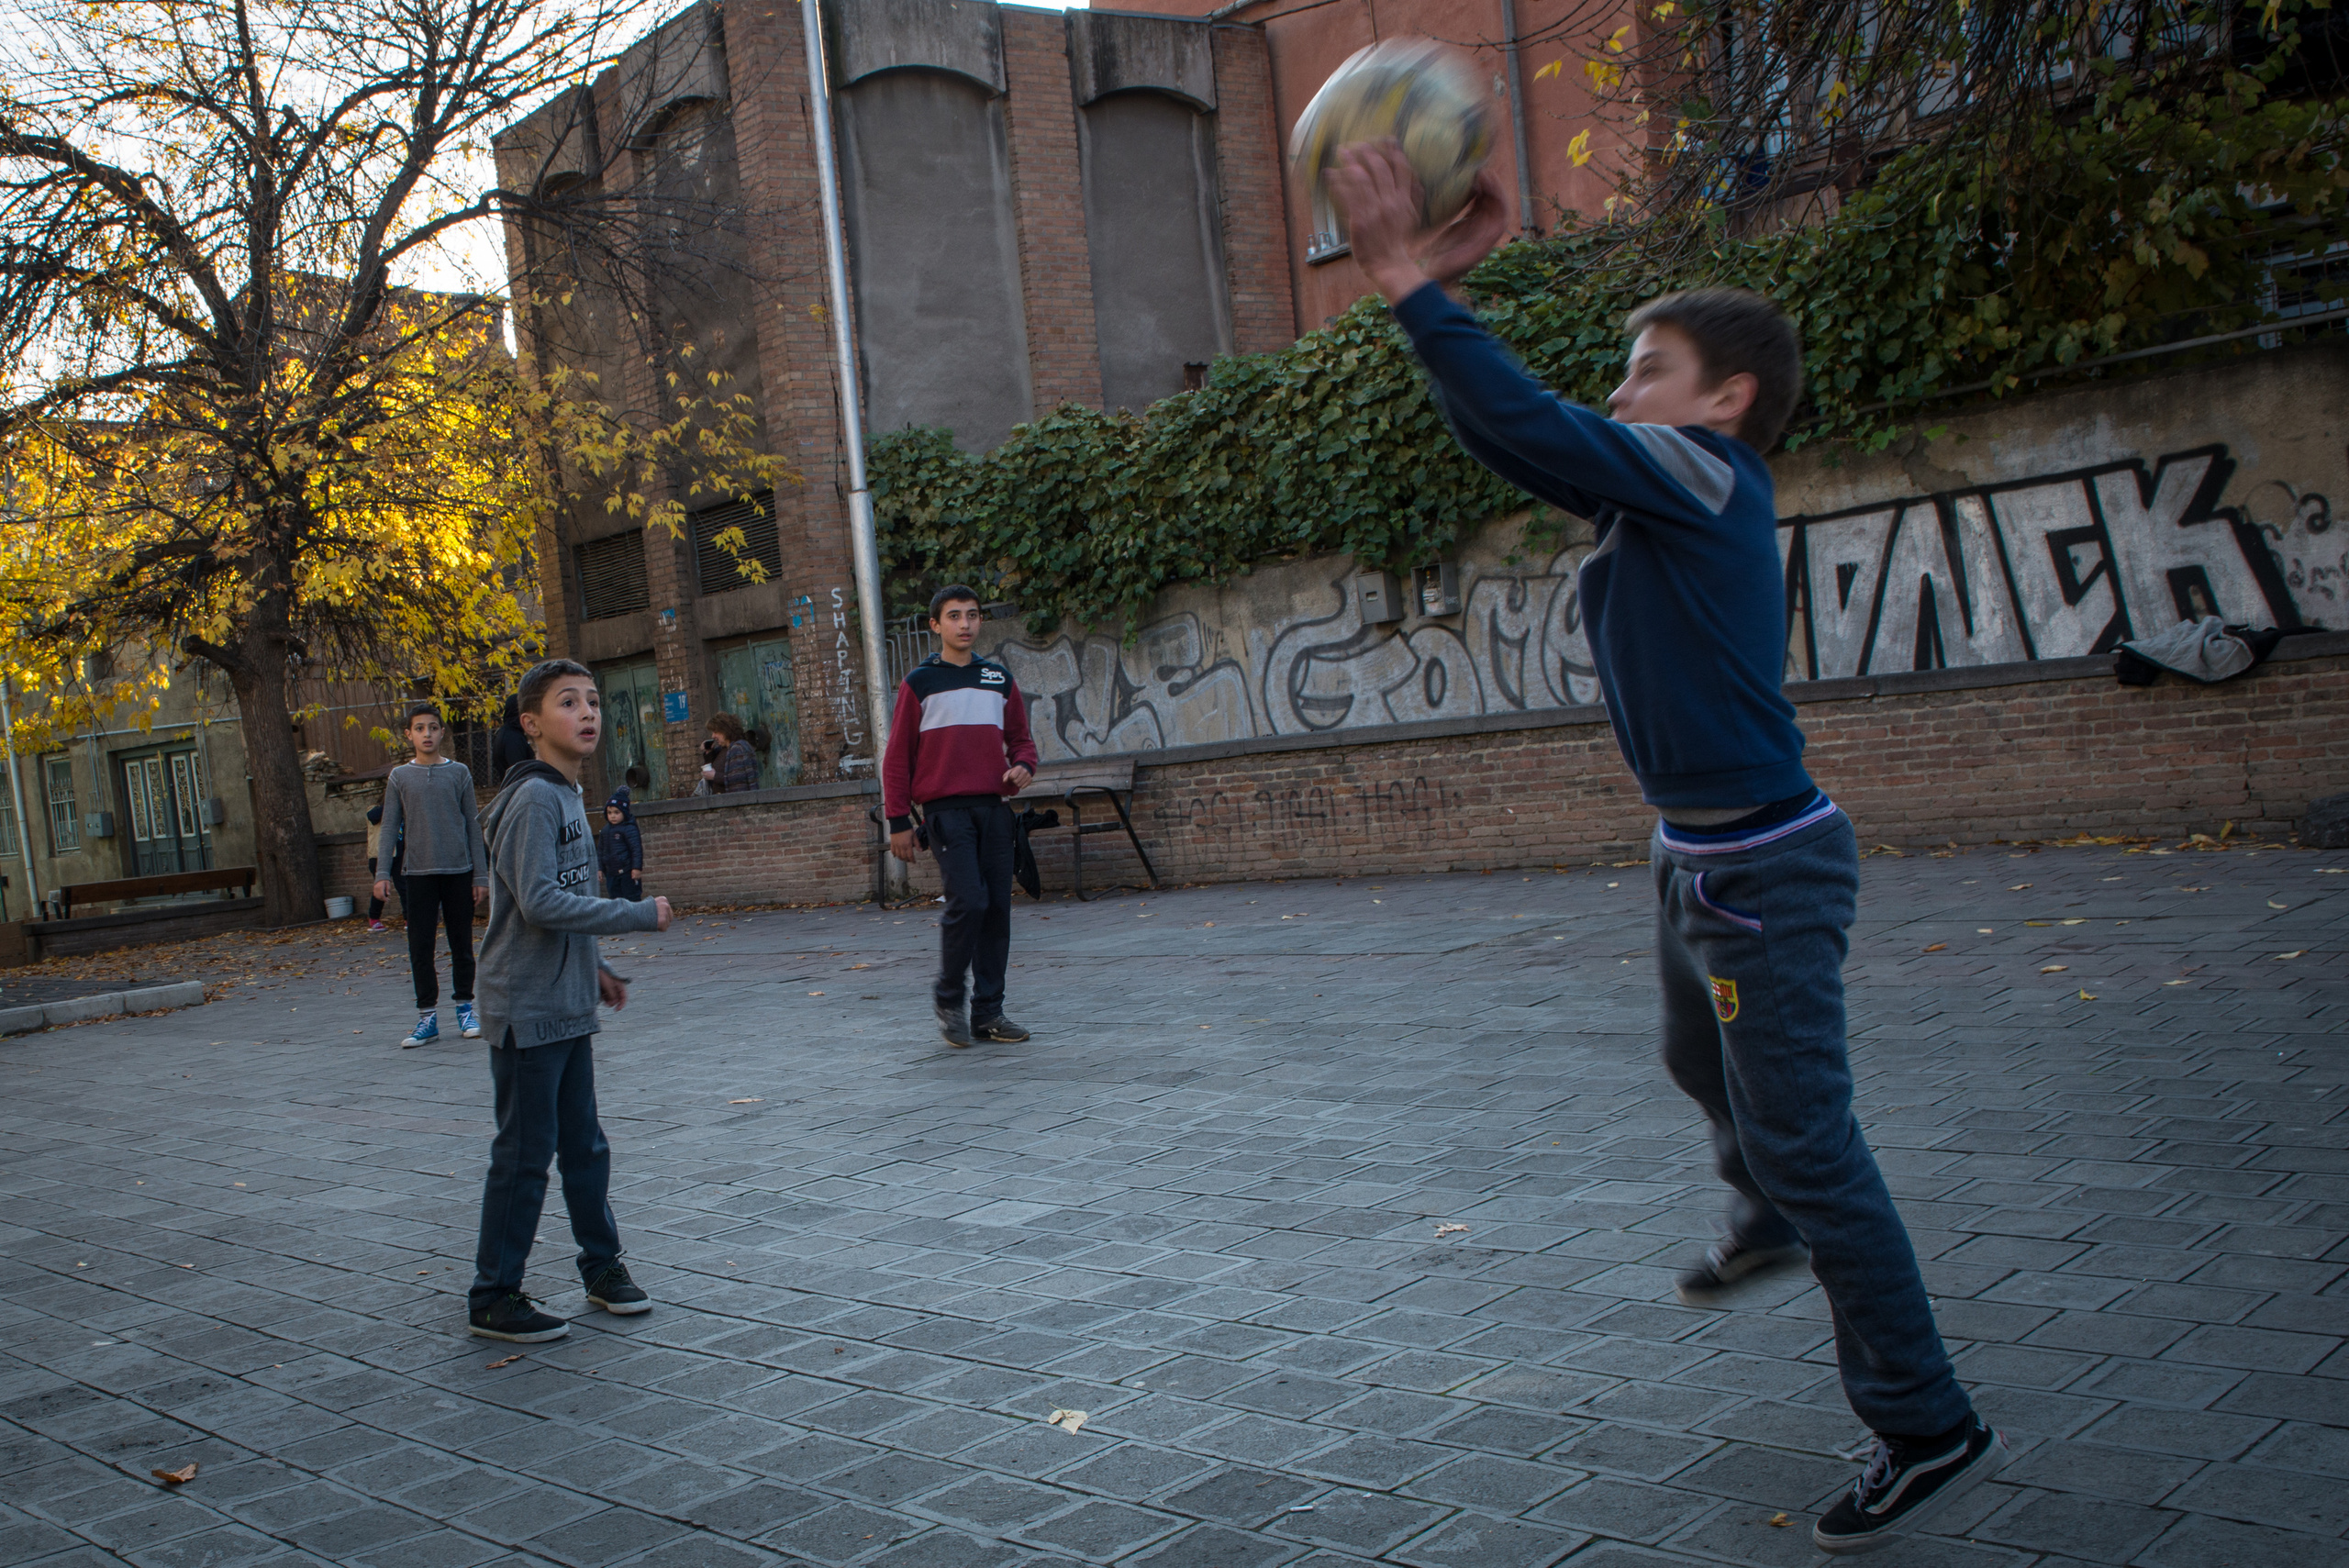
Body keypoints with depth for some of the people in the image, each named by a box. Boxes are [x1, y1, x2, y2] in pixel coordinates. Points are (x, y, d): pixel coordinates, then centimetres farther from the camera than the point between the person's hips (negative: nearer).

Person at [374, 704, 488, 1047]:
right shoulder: (400, 777, 6)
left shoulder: (459, 773, 6)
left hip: (458, 871, 0)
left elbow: (472, 826, 6)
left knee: (461, 944, 5)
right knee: (420, 947, 0)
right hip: (417, 873, 0)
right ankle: (427, 1017, 6)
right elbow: (389, 828, 5)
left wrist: (481, 875, 2)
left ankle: (465, 1009, 15)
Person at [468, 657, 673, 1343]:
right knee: (524, 1156, 0)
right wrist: (638, 914, -20)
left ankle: (602, 1265, 30)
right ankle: (493, 1298, 11)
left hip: (567, 1008, 9)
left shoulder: (567, 796, 11)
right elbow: (541, 903, -25)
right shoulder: (532, 800, -17)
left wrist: (595, 969, 15)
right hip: (527, 1010, -9)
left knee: (584, 1146, 17)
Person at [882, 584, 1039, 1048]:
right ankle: (948, 997, 4)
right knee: (968, 901, -16)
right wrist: (898, 821, -2)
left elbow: (1020, 739, 21)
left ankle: (988, 1013, 11)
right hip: (946, 809, -4)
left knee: (997, 908, 3)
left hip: (994, 806, 4)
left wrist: (1022, 766, -3)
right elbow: (897, 757, 3)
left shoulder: (1000, 679, 13)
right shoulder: (919, 683, 2)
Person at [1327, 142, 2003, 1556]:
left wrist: (1415, 281, -24)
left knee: (1809, 1142, -6)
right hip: (1705, 857, 10)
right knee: (1707, 1071, 31)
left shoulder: (1704, 475, -18)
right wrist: (1451, 274, 2)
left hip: (1766, 870, -10)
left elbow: (1528, 426, -28)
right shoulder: (1666, 493, 8)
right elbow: (1524, 441, 8)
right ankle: (1769, 1225, 59)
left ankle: (1932, 1431, 5)